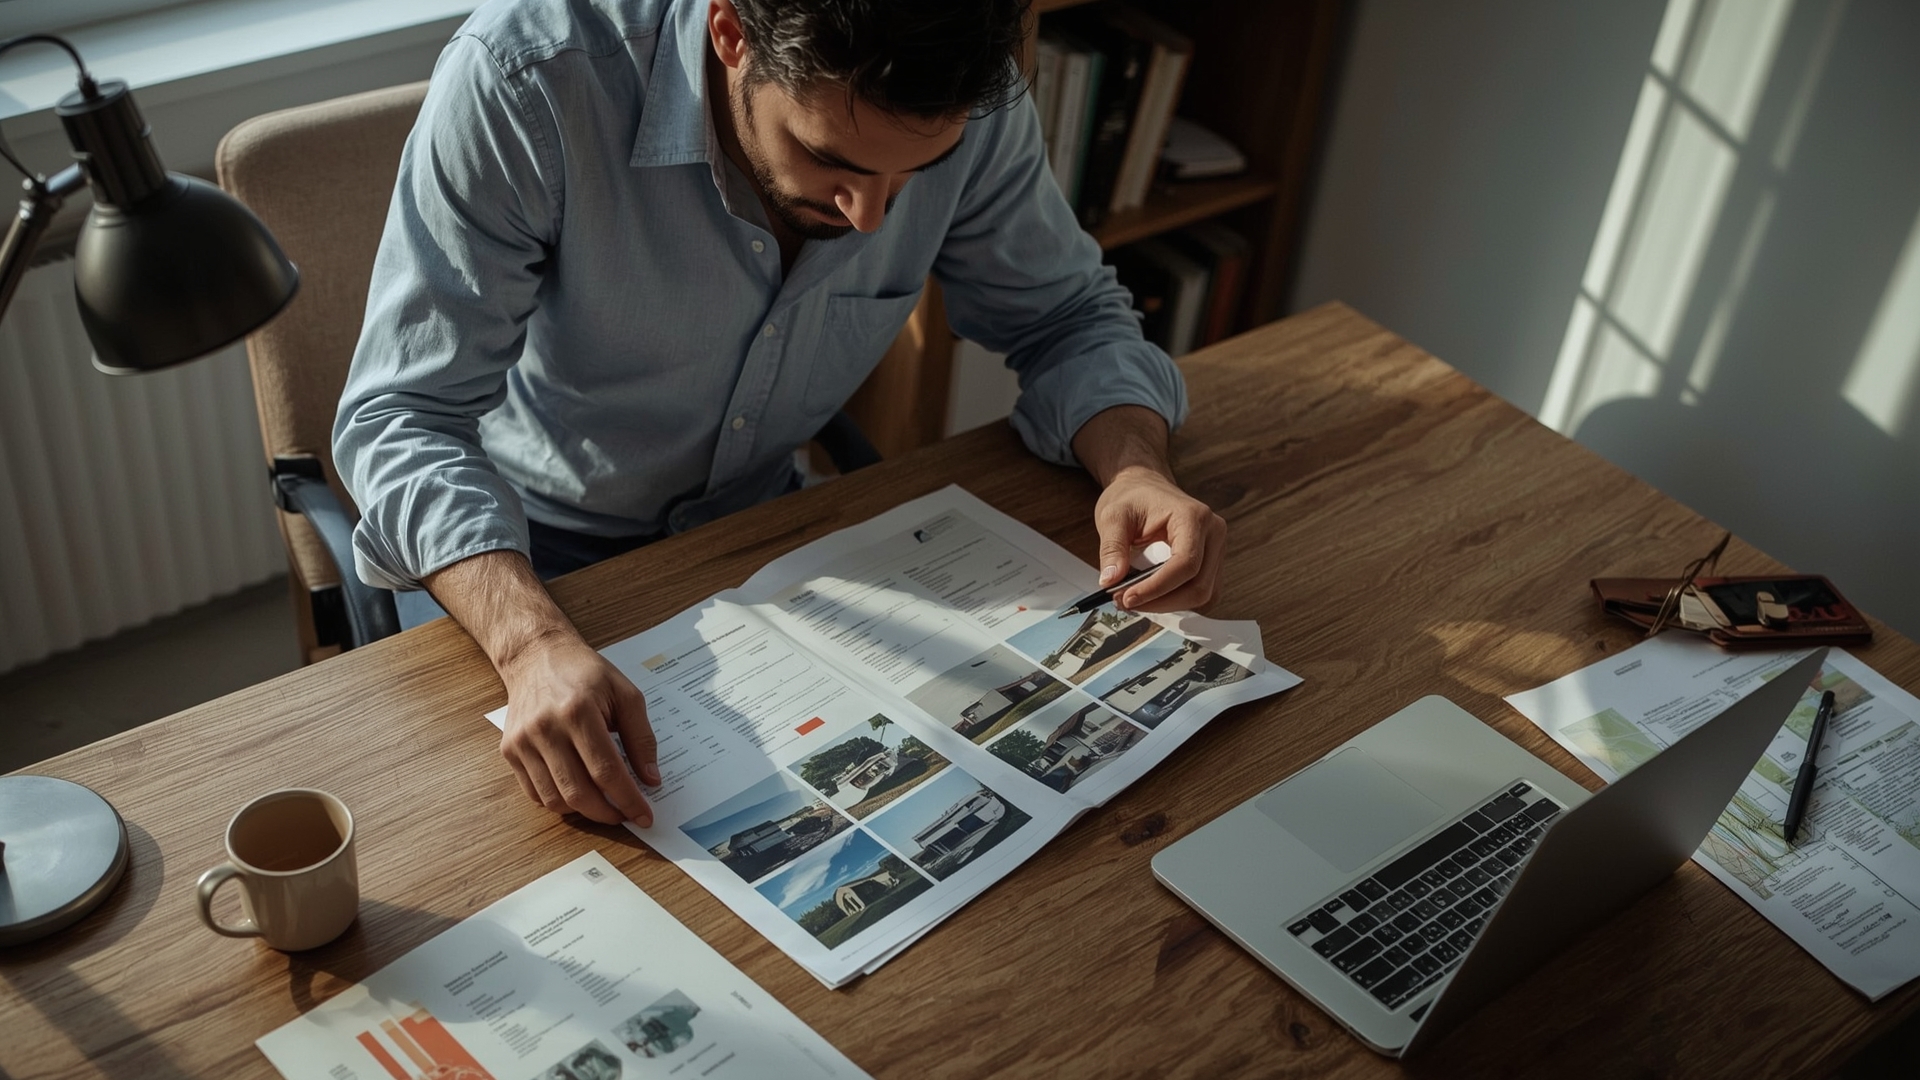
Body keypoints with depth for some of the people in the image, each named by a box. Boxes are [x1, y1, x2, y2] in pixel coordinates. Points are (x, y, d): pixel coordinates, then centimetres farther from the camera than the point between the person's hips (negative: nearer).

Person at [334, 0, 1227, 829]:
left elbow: (1064, 314, -3)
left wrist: (1135, 466, -25)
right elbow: (404, 414, -30)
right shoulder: (525, 82, -31)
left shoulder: (971, 104, -19)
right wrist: (534, 642, -47)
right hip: (511, 550, -3)